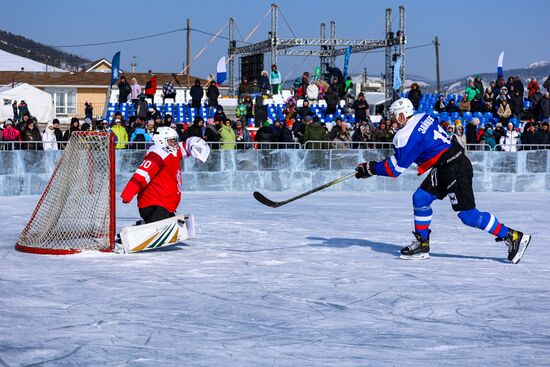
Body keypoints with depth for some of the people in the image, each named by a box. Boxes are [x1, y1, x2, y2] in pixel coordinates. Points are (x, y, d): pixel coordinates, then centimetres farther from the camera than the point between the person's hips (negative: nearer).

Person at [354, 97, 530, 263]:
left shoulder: (406, 135, -15)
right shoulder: (423, 117, 11)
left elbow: (395, 168, -10)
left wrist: (370, 168, 1)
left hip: (454, 170, -10)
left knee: (467, 214, -9)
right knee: (420, 198, 11)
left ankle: (512, 236, -6)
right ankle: (422, 244, 17)